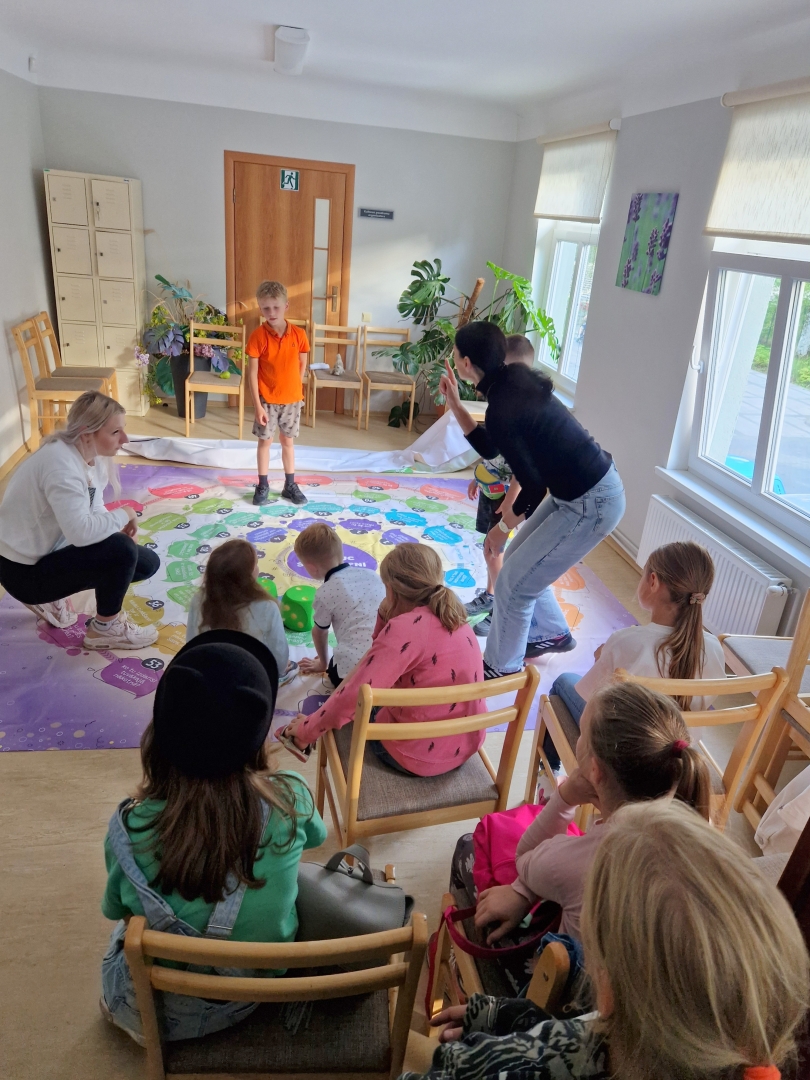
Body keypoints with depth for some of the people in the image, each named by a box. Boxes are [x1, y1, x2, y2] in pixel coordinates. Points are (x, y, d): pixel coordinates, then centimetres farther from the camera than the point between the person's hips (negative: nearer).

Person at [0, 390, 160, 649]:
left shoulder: (91, 455, -2)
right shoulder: (61, 464, -29)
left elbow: (94, 511, 5)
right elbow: (81, 530, -39)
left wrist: (118, 525, -15)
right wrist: (123, 515, -23)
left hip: (52, 550, 9)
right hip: (26, 570, -9)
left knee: (147, 563, 6)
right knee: (121, 551, -28)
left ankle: (53, 598, 18)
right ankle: (105, 628, -1)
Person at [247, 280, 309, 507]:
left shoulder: (298, 334, -6)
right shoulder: (258, 336, -13)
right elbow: (252, 372, -12)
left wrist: (294, 387, 5)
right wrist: (257, 405, -14)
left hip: (291, 399, 2)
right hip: (267, 399, -2)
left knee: (288, 441, 14)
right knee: (265, 441, 10)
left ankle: (290, 485, 26)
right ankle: (263, 486, 23)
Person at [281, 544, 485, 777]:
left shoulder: (405, 627, -23)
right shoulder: (452, 615, 2)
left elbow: (353, 696, -27)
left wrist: (307, 730, -14)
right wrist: (387, 617, -1)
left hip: (418, 755, -7)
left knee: (357, 712, 22)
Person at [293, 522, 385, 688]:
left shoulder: (325, 593, 3)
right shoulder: (372, 574, 16)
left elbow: (319, 632, 20)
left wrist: (322, 663, 41)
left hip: (354, 665, -3)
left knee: (335, 671, 28)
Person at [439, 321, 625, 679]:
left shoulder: (502, 407, -23)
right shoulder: (514, 382, 4)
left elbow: (533, 488, -20)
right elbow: (488, 448, 15)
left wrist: (502, 527, -3)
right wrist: (454, 403, 7)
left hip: (592, 504, -9)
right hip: (584, 489, 9)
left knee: (513, 581, 1)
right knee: (521, 560, 23)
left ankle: (500, 669, 22)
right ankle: (552, 634, 44)